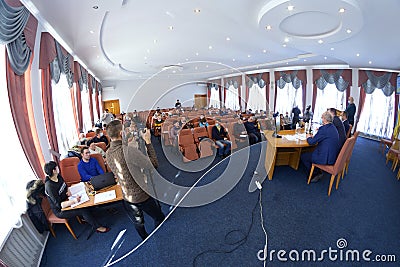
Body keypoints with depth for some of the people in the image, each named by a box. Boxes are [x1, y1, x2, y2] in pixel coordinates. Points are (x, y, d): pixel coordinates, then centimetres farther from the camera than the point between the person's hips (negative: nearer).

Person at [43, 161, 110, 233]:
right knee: (83, 210, -19)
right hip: (60, 211, -8)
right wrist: (73, 201, -44)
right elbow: (59, 205, -31)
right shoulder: (49, 186, -30)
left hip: (65, 200, 8)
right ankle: (97, 227, -4)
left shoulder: (58, 176, -6)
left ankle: (85, 218, 12)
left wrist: (68, 191, -6)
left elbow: (65, 186, 15)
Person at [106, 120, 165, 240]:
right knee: (160, 219, 18)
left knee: (138, 224, 28)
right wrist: (148, 142, -21)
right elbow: (152, 165, -28)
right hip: (143, 195, -7)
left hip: (127, 197, 8)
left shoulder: (108, 153, -4)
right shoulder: (128, 150, -30)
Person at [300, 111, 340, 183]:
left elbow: (312, 142, -16)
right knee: (309, 153, 22)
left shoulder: (324, 129, -21)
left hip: (326, 158, -9)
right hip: (333, 155, 10)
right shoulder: (333, 127, 8)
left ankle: (314, 175, 15)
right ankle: (318, 172, 23)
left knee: (303, 156, 4)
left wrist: (308, 137, 4)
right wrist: (314, 136, 13)